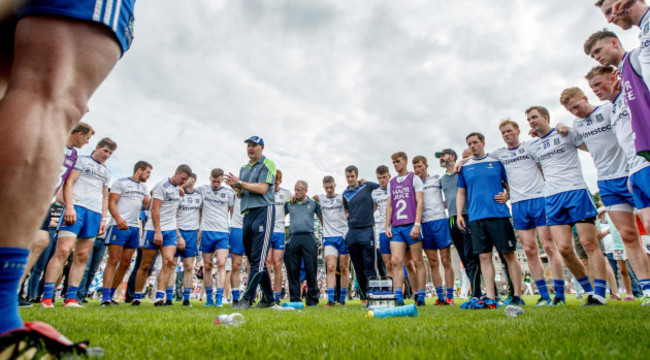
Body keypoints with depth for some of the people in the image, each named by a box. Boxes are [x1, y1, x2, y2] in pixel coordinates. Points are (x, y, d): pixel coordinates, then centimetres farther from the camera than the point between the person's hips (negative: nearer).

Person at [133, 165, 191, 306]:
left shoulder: (177, 189, 15)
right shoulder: (162, 185, -8)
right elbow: (155, 209, -14)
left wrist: (178, 235, 16)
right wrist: (157, 231, -19)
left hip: (171, 231, 6)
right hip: (154, 230, -6)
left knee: (168, 262, -10)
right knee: (145, 265, 5)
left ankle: (159, 297, -10)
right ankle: (137, 297, 20)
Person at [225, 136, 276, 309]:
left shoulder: (267, 164, 0)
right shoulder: (244, 168, 23)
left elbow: (262, 188, -12)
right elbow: (242, 194, 21)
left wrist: (240, 182, -7)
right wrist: (236, 187, 0)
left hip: (263, 211, -8)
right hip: (247, 214, 8)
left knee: (258, 259, -8)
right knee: (254, 259, 10)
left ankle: (247, 298, -6)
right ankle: (268, 298, 20)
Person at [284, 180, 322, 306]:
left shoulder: (313, 203, 11)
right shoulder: (288, 203, 14)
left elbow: (322, 219, 14)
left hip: (309, 238, -1)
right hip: (293, 238, 2)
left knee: (311, 270, -1)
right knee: (293, 270, 2)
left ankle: (312, 299, 9)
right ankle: (294, 299, 12)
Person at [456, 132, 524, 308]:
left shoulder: (497, 162, 9)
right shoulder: (465, 168, 14)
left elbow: (511, 185, 14)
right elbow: (461, 193, 15)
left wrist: (507, 195, -7)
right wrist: (459, 214, 6)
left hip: (499, 215, -1)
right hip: (475, 218, 2)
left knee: (509, 254, 1)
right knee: (484, 256, 2)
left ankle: (518, 295, 11)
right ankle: (490, 298, 5)